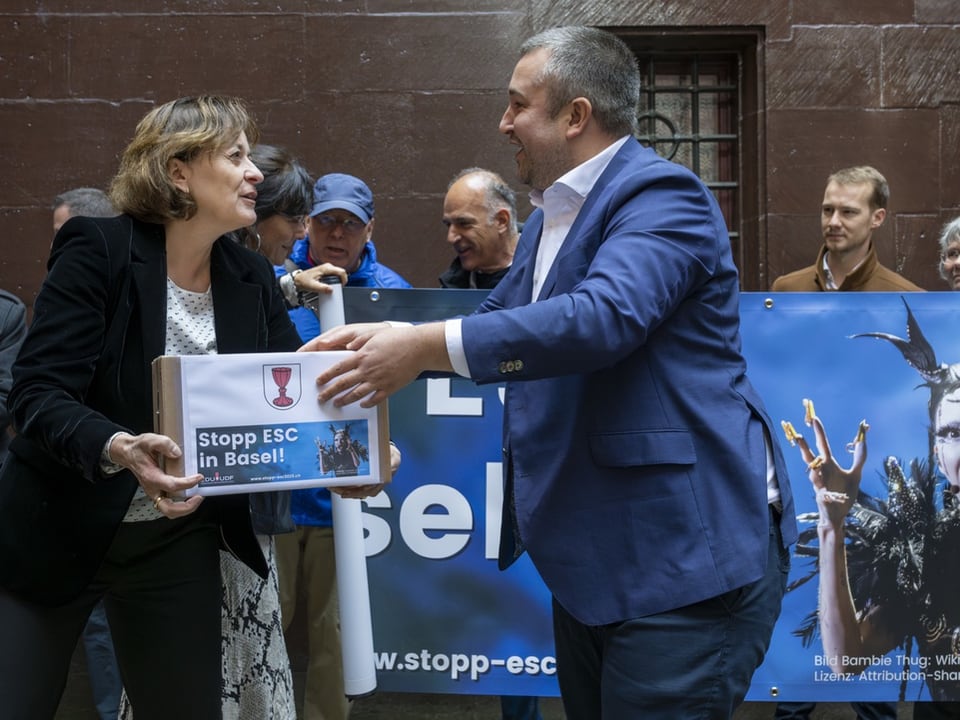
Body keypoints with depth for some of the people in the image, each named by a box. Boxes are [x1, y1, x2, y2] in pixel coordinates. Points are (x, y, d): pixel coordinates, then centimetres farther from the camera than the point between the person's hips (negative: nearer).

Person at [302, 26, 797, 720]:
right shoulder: (548, 219, 17)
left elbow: (603, 316, -30)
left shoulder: (662, 194, -13)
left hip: (685, 557, -9)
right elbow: (494, 322, 28)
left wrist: (425, 347, -29)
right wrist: (387, 339, 12)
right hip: (590, 558, 9)